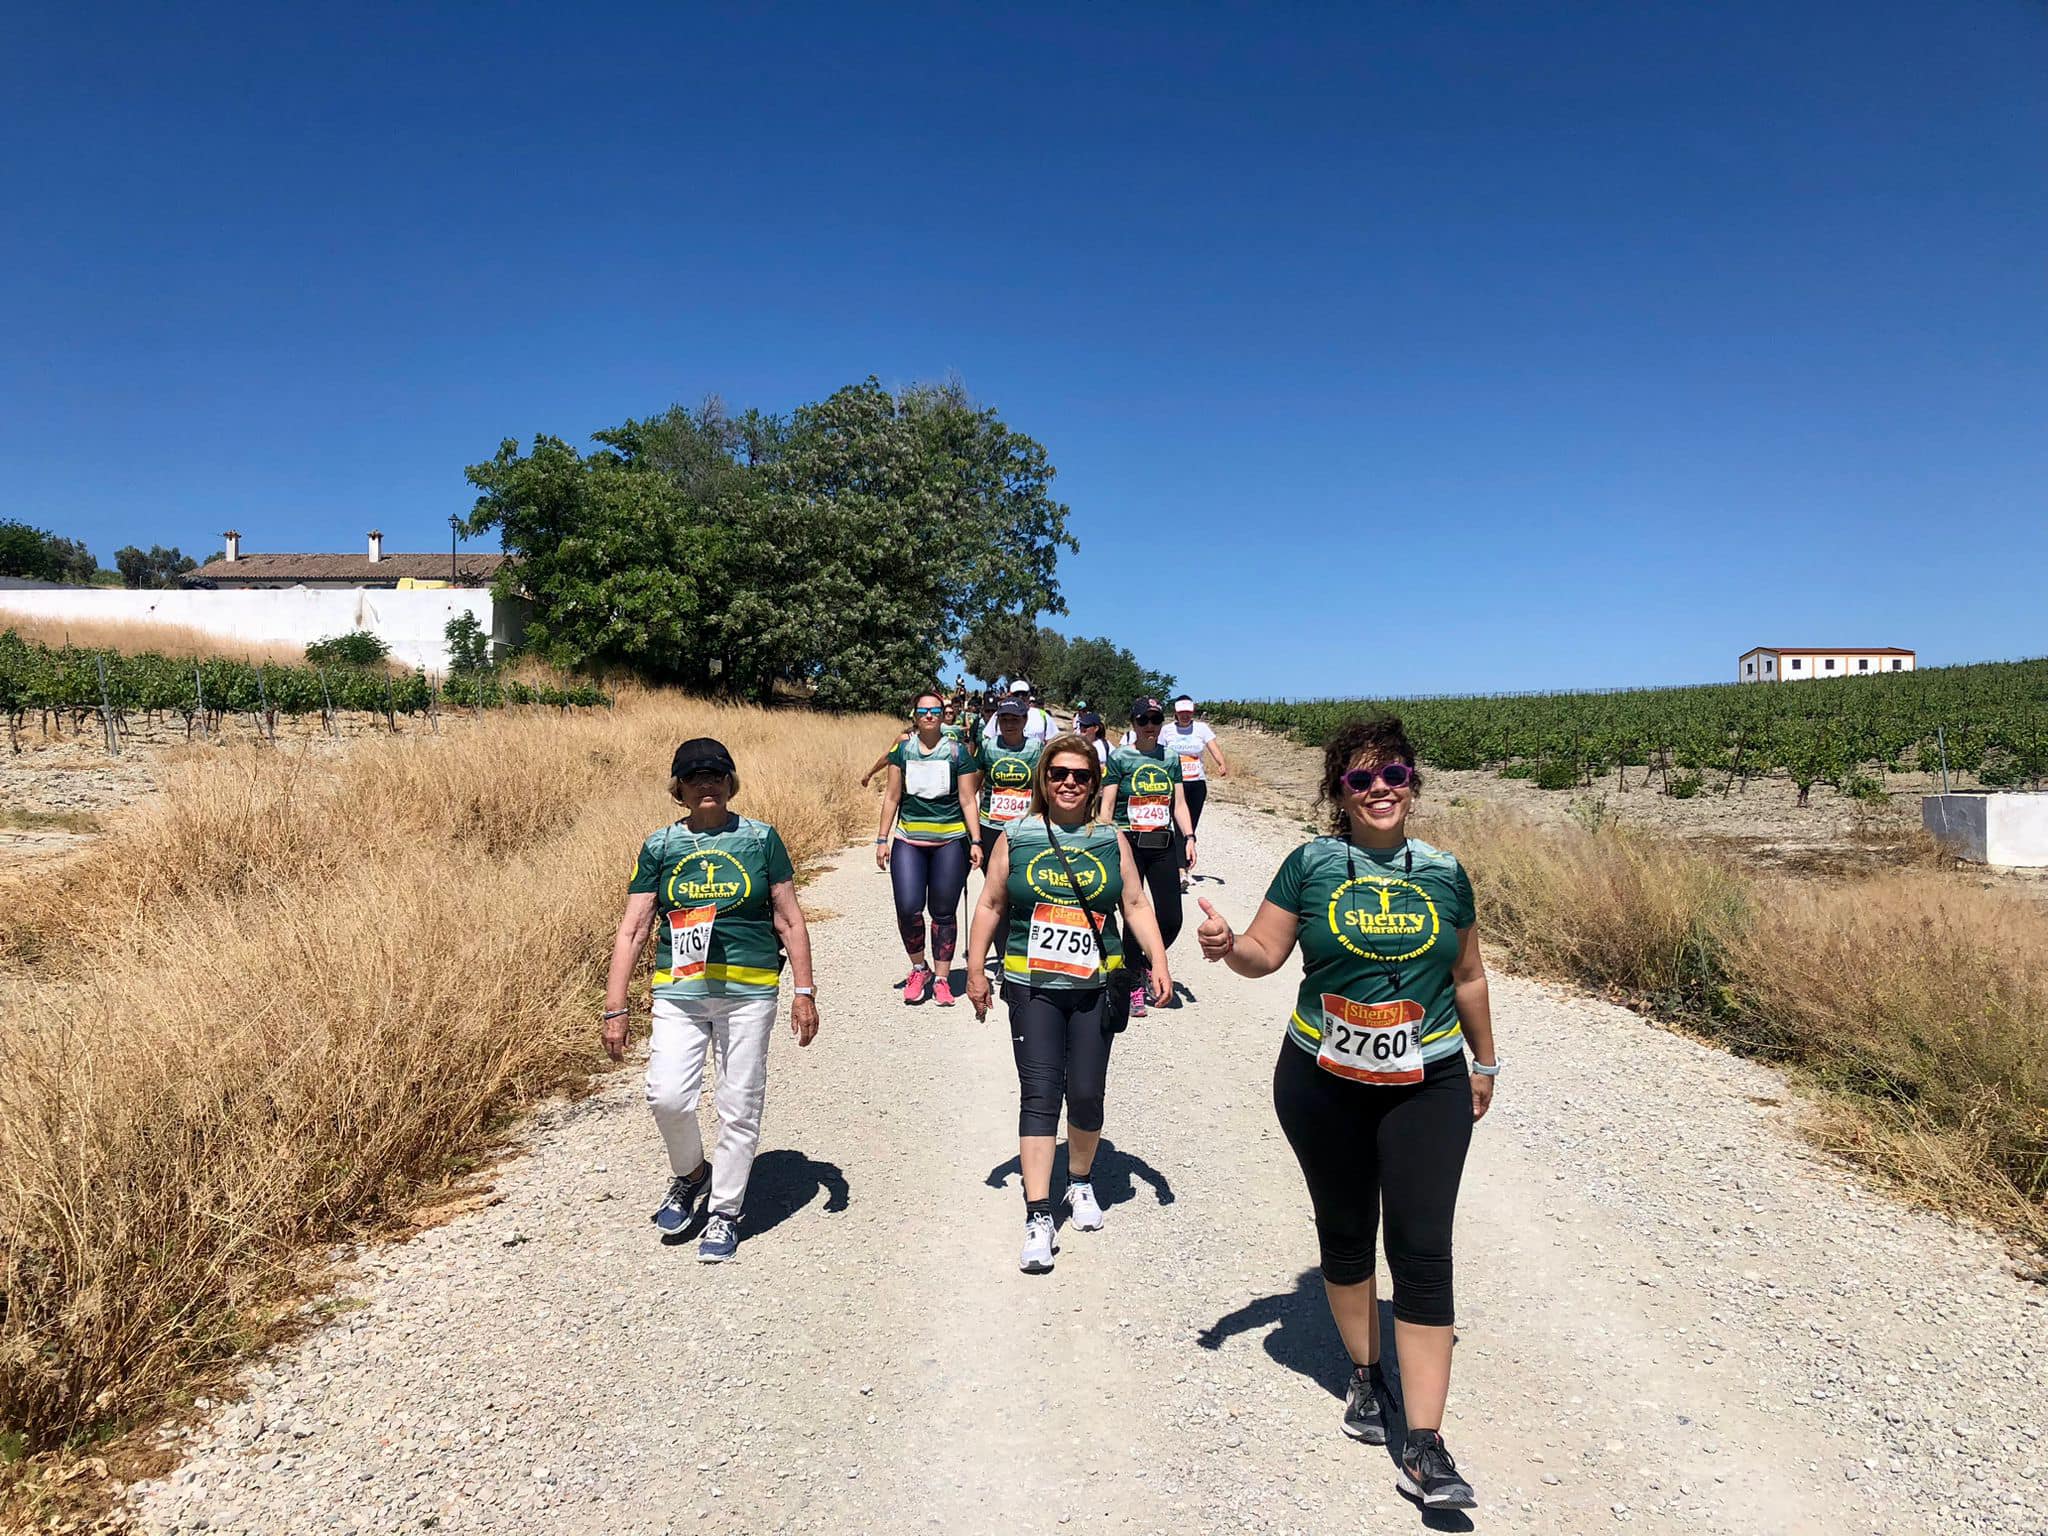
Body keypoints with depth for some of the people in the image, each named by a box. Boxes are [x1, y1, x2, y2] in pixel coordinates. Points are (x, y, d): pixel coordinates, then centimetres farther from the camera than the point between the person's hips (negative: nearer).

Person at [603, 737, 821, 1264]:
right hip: (679, 992, 1)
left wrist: (804, 990, 0)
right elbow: (632, 931, 5)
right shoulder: (660, 847, 5)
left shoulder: (760, 838, 3)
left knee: (740, 1107, 3)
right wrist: (614, 1009, 0)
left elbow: (789, 920, 5)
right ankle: (689, 1174, 21)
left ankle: (725, 1211, 24)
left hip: (749, 991, -1)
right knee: (667, 1096, -12)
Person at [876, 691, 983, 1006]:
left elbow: (967, 800, 2)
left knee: (944, 912, 2)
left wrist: (975, 841, -3)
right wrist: (882, 838, 6)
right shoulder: (903, 749, 6)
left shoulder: (958, 752, 1)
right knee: (908, 908, -10)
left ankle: (942, 979, 16)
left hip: (950, 841, -1)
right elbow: (892, 796, 9)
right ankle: (919, 968, 14)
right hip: (908, 840, 1)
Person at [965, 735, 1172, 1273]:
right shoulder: (1016, 836, 2)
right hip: (1032, 987, -1)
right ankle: (1038, 1215, 0)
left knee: (1087, 1093, 4)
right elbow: (991, 905, 8)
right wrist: (975, 969, 6)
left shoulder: (1111, 840, 6)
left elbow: (1136, 906, 8)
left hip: (1095, 987, 1)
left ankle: (1082, 1180, 32)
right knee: (1039, 1094, -7)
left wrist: (1158, 960, -4)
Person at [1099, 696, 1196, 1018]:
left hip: (1163, 846, 4)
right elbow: (1106, 806, -4)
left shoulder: (1171, 759, 10)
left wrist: (1188, 837, 2)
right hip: (1129, 844, -4)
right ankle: (1133, 985, 15)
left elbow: (1179, 803, 13)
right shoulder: (1119, 757, -2)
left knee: (1171, 919, 1)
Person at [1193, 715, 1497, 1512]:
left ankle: (1424, 1447, 3)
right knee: (1344, 1233, 15)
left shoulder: (1444, 872, 1)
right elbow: (1265, 952, -4)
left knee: (1422, 1250, -4)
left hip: (1428, 1087, 0)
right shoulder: (1311, 864, -4)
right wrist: (1228, 947, -26)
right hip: (1323, 1086, 0)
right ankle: (1365, 1375, 39)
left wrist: (1485, 1062, 19)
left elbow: (1467, 977, 12)